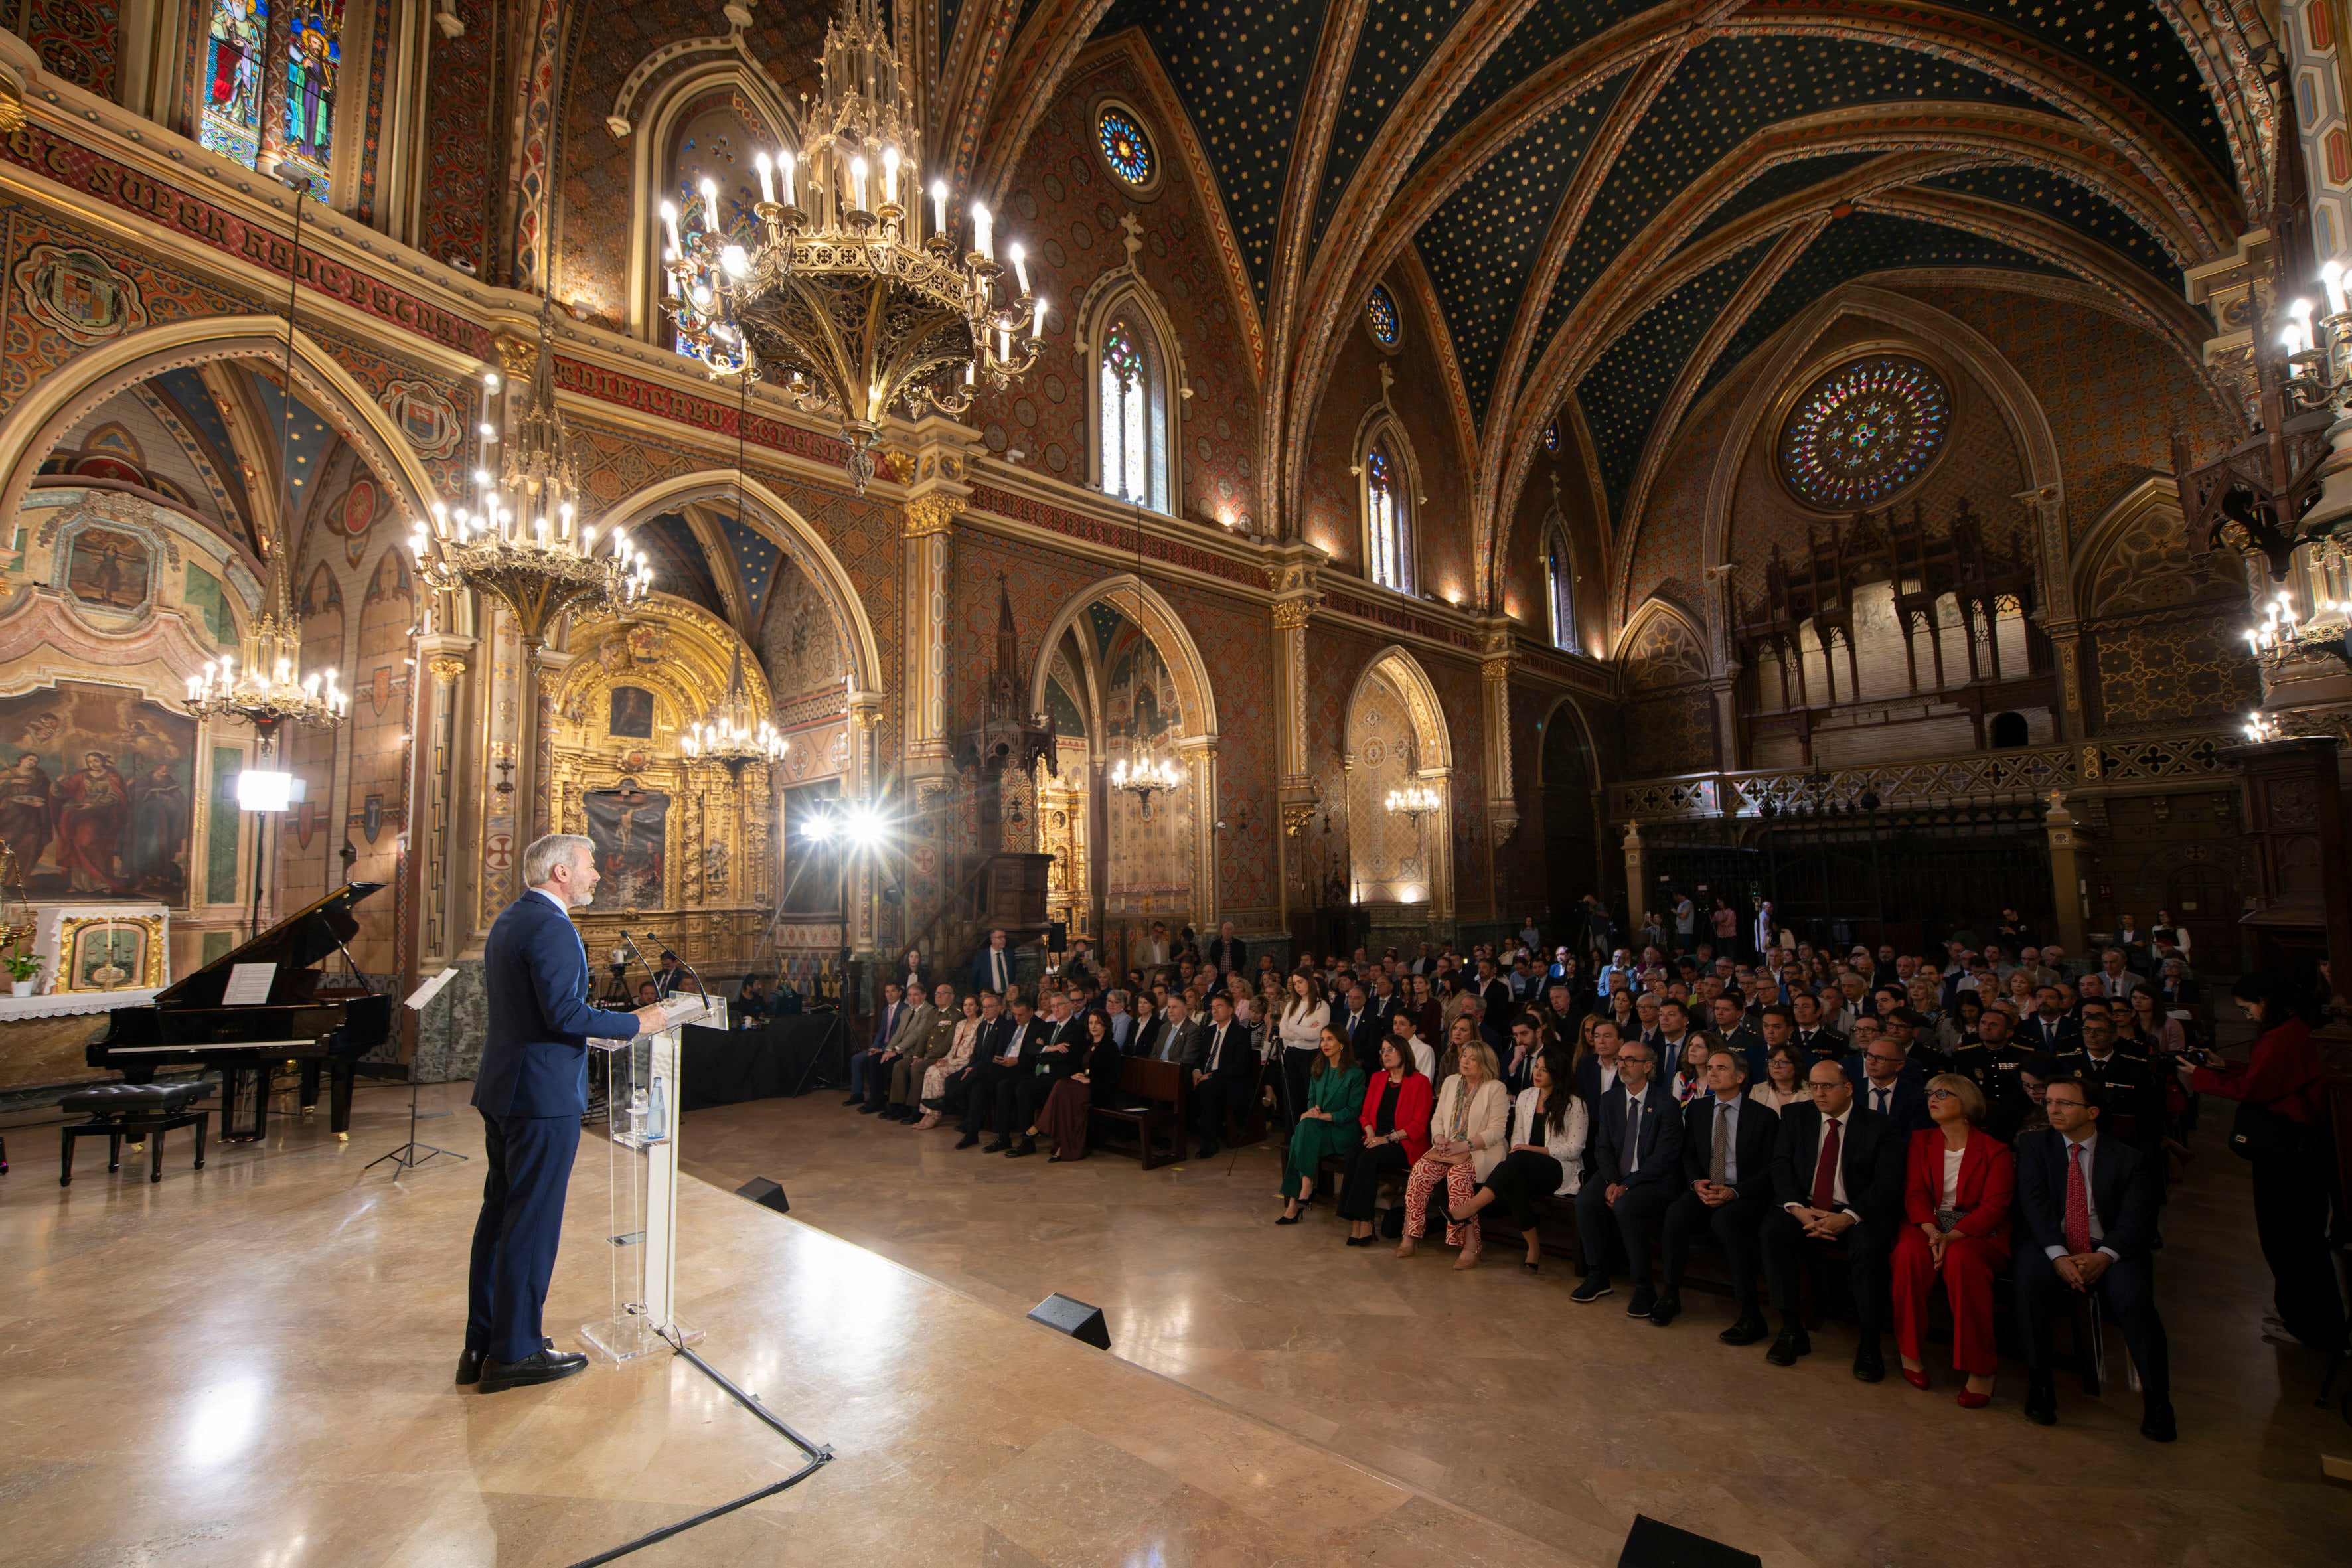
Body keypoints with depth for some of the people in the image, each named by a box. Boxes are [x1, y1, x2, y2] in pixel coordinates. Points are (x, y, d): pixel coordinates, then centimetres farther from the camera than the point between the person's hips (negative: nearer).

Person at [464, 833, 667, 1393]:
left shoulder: (508, 920, 13)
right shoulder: (551, 926, -19)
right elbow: (566, 1014, -25)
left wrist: (583, 1028, 22)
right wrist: (636, 1022, -15)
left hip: (502, 1090, 10)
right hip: (544, 1094, -10)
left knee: (500, 1214, 17)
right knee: (533, 1222, 0)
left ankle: (483, 1344, 27)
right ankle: (514, 1353, 11)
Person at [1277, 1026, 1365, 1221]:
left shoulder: (1355, 1073, -3)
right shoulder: (1317, 1071, 16)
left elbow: (1354, 1110, -8)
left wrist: (1325, 1116, -18)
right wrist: (1311, 1112, -6)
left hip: (1343, 1131, -5)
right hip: (1318, 1129, 5)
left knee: (1303, 1132, -32)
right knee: (1305, 1124, -32)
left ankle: (1294, 1203, -33)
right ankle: (1306, 1187, -34)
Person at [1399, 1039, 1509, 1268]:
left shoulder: (1496, 1089, -4)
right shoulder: (1450, 1083, 16)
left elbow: (1497, 1130, -10)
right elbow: (1437, 1118, 16)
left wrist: (1466, 1146, -19)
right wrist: (1439, 1138, -6)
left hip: (1481, 1152, -5)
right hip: (1447, 1149, 5)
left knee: (1458, 1176, -34)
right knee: (1420, 1171, -22)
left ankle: (1470, 1246, -25)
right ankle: (1409, 1238, -16)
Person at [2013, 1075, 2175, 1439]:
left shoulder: (2128, 1159, 8)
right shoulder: (2034, 1145, 8)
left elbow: (2136, 1218, -3)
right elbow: (2034, 1204, -4)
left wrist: (2104, 1256, -22)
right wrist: (2058, 1255, -19)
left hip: (2106, 1249, 0)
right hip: (2049, 1244, 0)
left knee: (2134, 1297, -30)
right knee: (2029, 1280, -31)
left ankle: (2156, 1398, -11)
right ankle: (2039, 1383, -17)